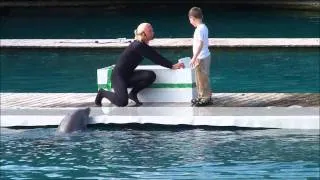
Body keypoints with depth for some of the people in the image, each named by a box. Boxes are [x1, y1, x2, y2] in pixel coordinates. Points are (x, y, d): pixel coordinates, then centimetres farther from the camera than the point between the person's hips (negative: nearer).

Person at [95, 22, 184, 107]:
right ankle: (103, 93, 4)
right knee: (122, 102, -26)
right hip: (118, 76, -9)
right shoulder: (138, 46, -20)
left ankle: (133, 94, 4)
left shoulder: (143, 45, 7)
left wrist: (172, 65, 2)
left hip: (128, 75, 9)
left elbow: (156, 57, 8)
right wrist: (172, 66, -16)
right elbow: (155, 59, -20)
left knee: (151, 75, -14)